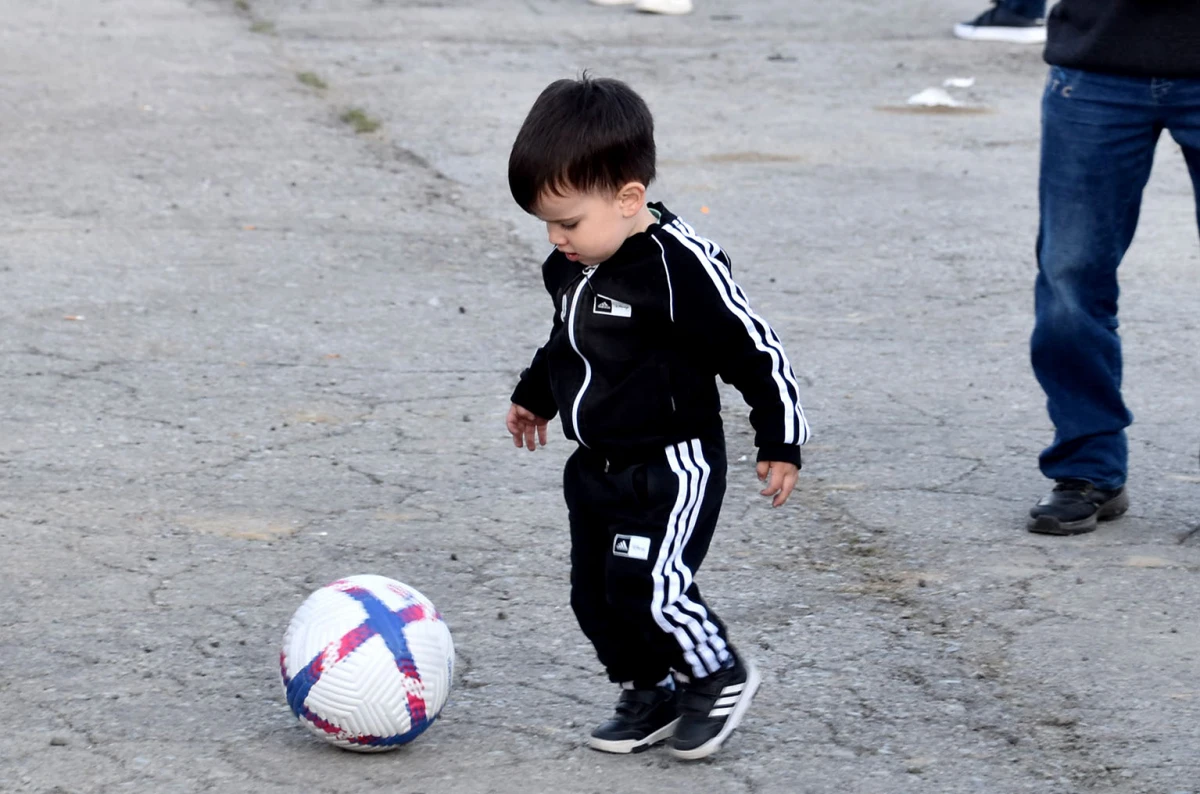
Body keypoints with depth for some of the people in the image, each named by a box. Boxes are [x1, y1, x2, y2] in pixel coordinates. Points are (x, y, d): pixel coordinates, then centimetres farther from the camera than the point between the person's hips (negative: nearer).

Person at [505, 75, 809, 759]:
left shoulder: (680, 266, -22)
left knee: (648, 588, -15)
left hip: (670, 468, -8)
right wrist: (535, 394, 38)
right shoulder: (571, 266, 3)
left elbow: (756, 352, -16)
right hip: (596, 467, 8)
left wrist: (781, 443, -13)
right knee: (596, 595, 9)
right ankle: (651, 693, 27)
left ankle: (719, 677, 8)